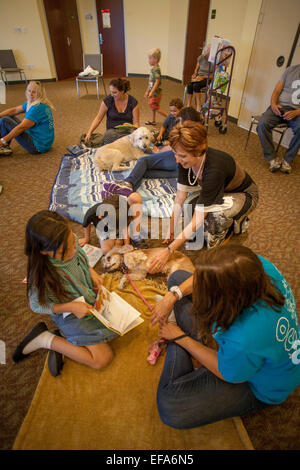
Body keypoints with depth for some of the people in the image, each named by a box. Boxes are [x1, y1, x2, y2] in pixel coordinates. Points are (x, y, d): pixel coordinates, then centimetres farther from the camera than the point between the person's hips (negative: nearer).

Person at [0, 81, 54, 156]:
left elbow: (21, 127, -23)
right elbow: (14, 110, 12)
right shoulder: (32, 103, 9)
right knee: (10, 117, 15)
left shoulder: (37, 108, -22)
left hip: (38, 146, -10)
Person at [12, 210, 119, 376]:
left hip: (92, 299, 7)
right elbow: (37, 306, -15)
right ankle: (46, 340, 3)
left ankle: (66, 335, 10)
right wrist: (71, 307, -25)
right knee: (103, 359, -8)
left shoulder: (70, 242, -19)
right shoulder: (41, 276, -34)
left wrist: (91, 271, -10)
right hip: (71, 314, -7)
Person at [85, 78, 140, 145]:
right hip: (112, 130, 0)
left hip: (128, 130, 0)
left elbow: (136, 122, 0)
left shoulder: (133, 102, -2)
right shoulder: (107, 101, -2)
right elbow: (98, 118, 3)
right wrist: (89, 132, -8)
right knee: (108, 135, -37)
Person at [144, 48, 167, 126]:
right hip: (153, 92, 10)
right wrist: (147, 91, 23)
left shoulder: (156, 69, -19)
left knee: (155, 108, -3)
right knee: (152, 105, 19)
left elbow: (157, 82, -28)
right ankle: (152, 121, 33)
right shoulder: (153, 68, 9)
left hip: (156, 92, -10)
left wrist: (151, 92, -35)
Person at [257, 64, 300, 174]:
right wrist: (273, 104, -13)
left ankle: (287, 160, -19)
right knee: (262, 123, -30)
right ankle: (272, 159, -24)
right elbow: (276, 91, 9)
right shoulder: (291, 70, 14)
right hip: (279, 107, 1)